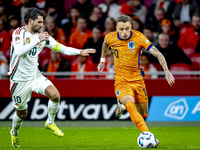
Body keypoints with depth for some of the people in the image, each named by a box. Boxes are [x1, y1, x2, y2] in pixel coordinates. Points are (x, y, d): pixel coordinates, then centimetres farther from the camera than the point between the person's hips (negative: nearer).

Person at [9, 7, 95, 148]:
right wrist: (37, 40, -34)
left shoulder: (42, 36, 2)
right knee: (22, 113, 6)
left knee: (55, 95, -19)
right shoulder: (19, 33, -15)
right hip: (20, 79, -4)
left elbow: (61, 48, 8)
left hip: (35, 76, 5)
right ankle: (14, 133, 38)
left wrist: (80, 52, -2)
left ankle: (50, 122, 5)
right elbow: (18, 51, -32)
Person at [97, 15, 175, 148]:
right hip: (121, 80, -1)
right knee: (130, 105, -29)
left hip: (137, 79, 1)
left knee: (144, 113, 8)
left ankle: (123, 105, 41)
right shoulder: (110, 38, -8)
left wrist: (167, 71, -25)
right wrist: (102, 61, 26)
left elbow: (157, 54, -16)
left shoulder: (138, 37, -15)